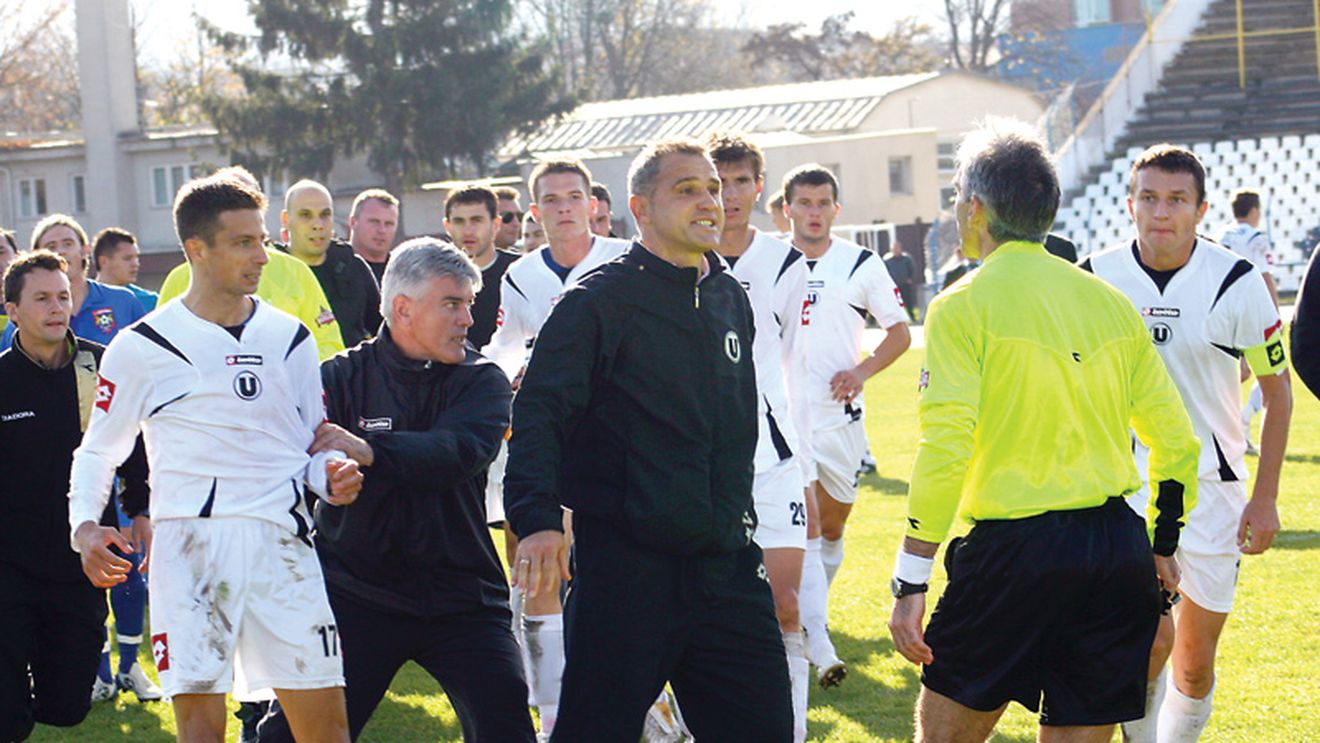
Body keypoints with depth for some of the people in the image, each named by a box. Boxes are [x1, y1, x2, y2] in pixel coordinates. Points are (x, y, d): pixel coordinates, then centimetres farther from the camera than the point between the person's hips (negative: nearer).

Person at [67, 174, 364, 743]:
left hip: (282, 540, 3)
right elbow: (99, 450, 12)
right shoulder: (142, 346, 4)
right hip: (191, 542, -3)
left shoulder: (289, 337, 13)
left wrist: (331, 473, -4)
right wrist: (85, 525, -4)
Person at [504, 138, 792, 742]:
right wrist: (537, 518, -27)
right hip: (623, 564, -6)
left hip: (724, 566, 6)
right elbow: (538, 414, -14)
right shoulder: (601, 299, -6)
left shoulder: (731, 300, 15)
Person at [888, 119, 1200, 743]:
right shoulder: (1110, 302, 11)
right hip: (1120, 550, 5)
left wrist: (910, 582, -14)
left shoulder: (964, 305, -5)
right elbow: (1175, 441, 13)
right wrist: (1162, 547, 25)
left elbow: (944, 450, -15)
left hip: (1015, 548, -5)